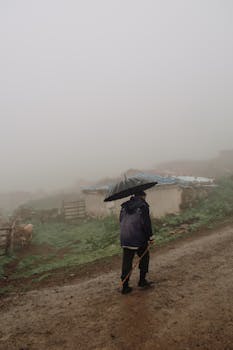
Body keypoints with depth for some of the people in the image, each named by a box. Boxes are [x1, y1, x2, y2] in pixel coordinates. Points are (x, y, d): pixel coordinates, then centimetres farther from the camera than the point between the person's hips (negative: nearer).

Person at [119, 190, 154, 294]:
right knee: (144, 257, 17)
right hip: (139, 239, -5)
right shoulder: (143, 206, -7)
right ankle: (142, 281, 23)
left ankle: (125, 286, 12)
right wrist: (150, 236, -4)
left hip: (125, 239, 5)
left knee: (126, 261, 8)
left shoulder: (124, 206, 11)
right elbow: (146, 223, -13)